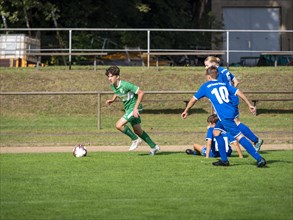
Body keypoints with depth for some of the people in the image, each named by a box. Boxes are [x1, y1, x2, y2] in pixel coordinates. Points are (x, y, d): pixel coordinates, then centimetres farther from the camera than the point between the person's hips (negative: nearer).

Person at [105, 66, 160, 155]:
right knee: (138, 131, 15)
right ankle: (154, 147, 27)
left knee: (119, 125, -19)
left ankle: (135, 139, -1)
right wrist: (112, 100, 4)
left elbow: (140, 93, -24)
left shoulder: (125, 85, -26)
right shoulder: (113, 85, -1)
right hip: (128, 108, 9)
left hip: (134, 108, -9)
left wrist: (136, 108, -26)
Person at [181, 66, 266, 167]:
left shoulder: (205, 86, 8)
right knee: (216, 131, 20)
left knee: (239, 136, -10)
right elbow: (238, 92, 8)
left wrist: (186, 111, 30)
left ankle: (259, 159, -17)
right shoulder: (224, 84, 19)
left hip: (225, 116, -7)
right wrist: (249, 105, 8)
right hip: (231, 112, 7)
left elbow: (194, 99, 17)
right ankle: (224, 160, 19)